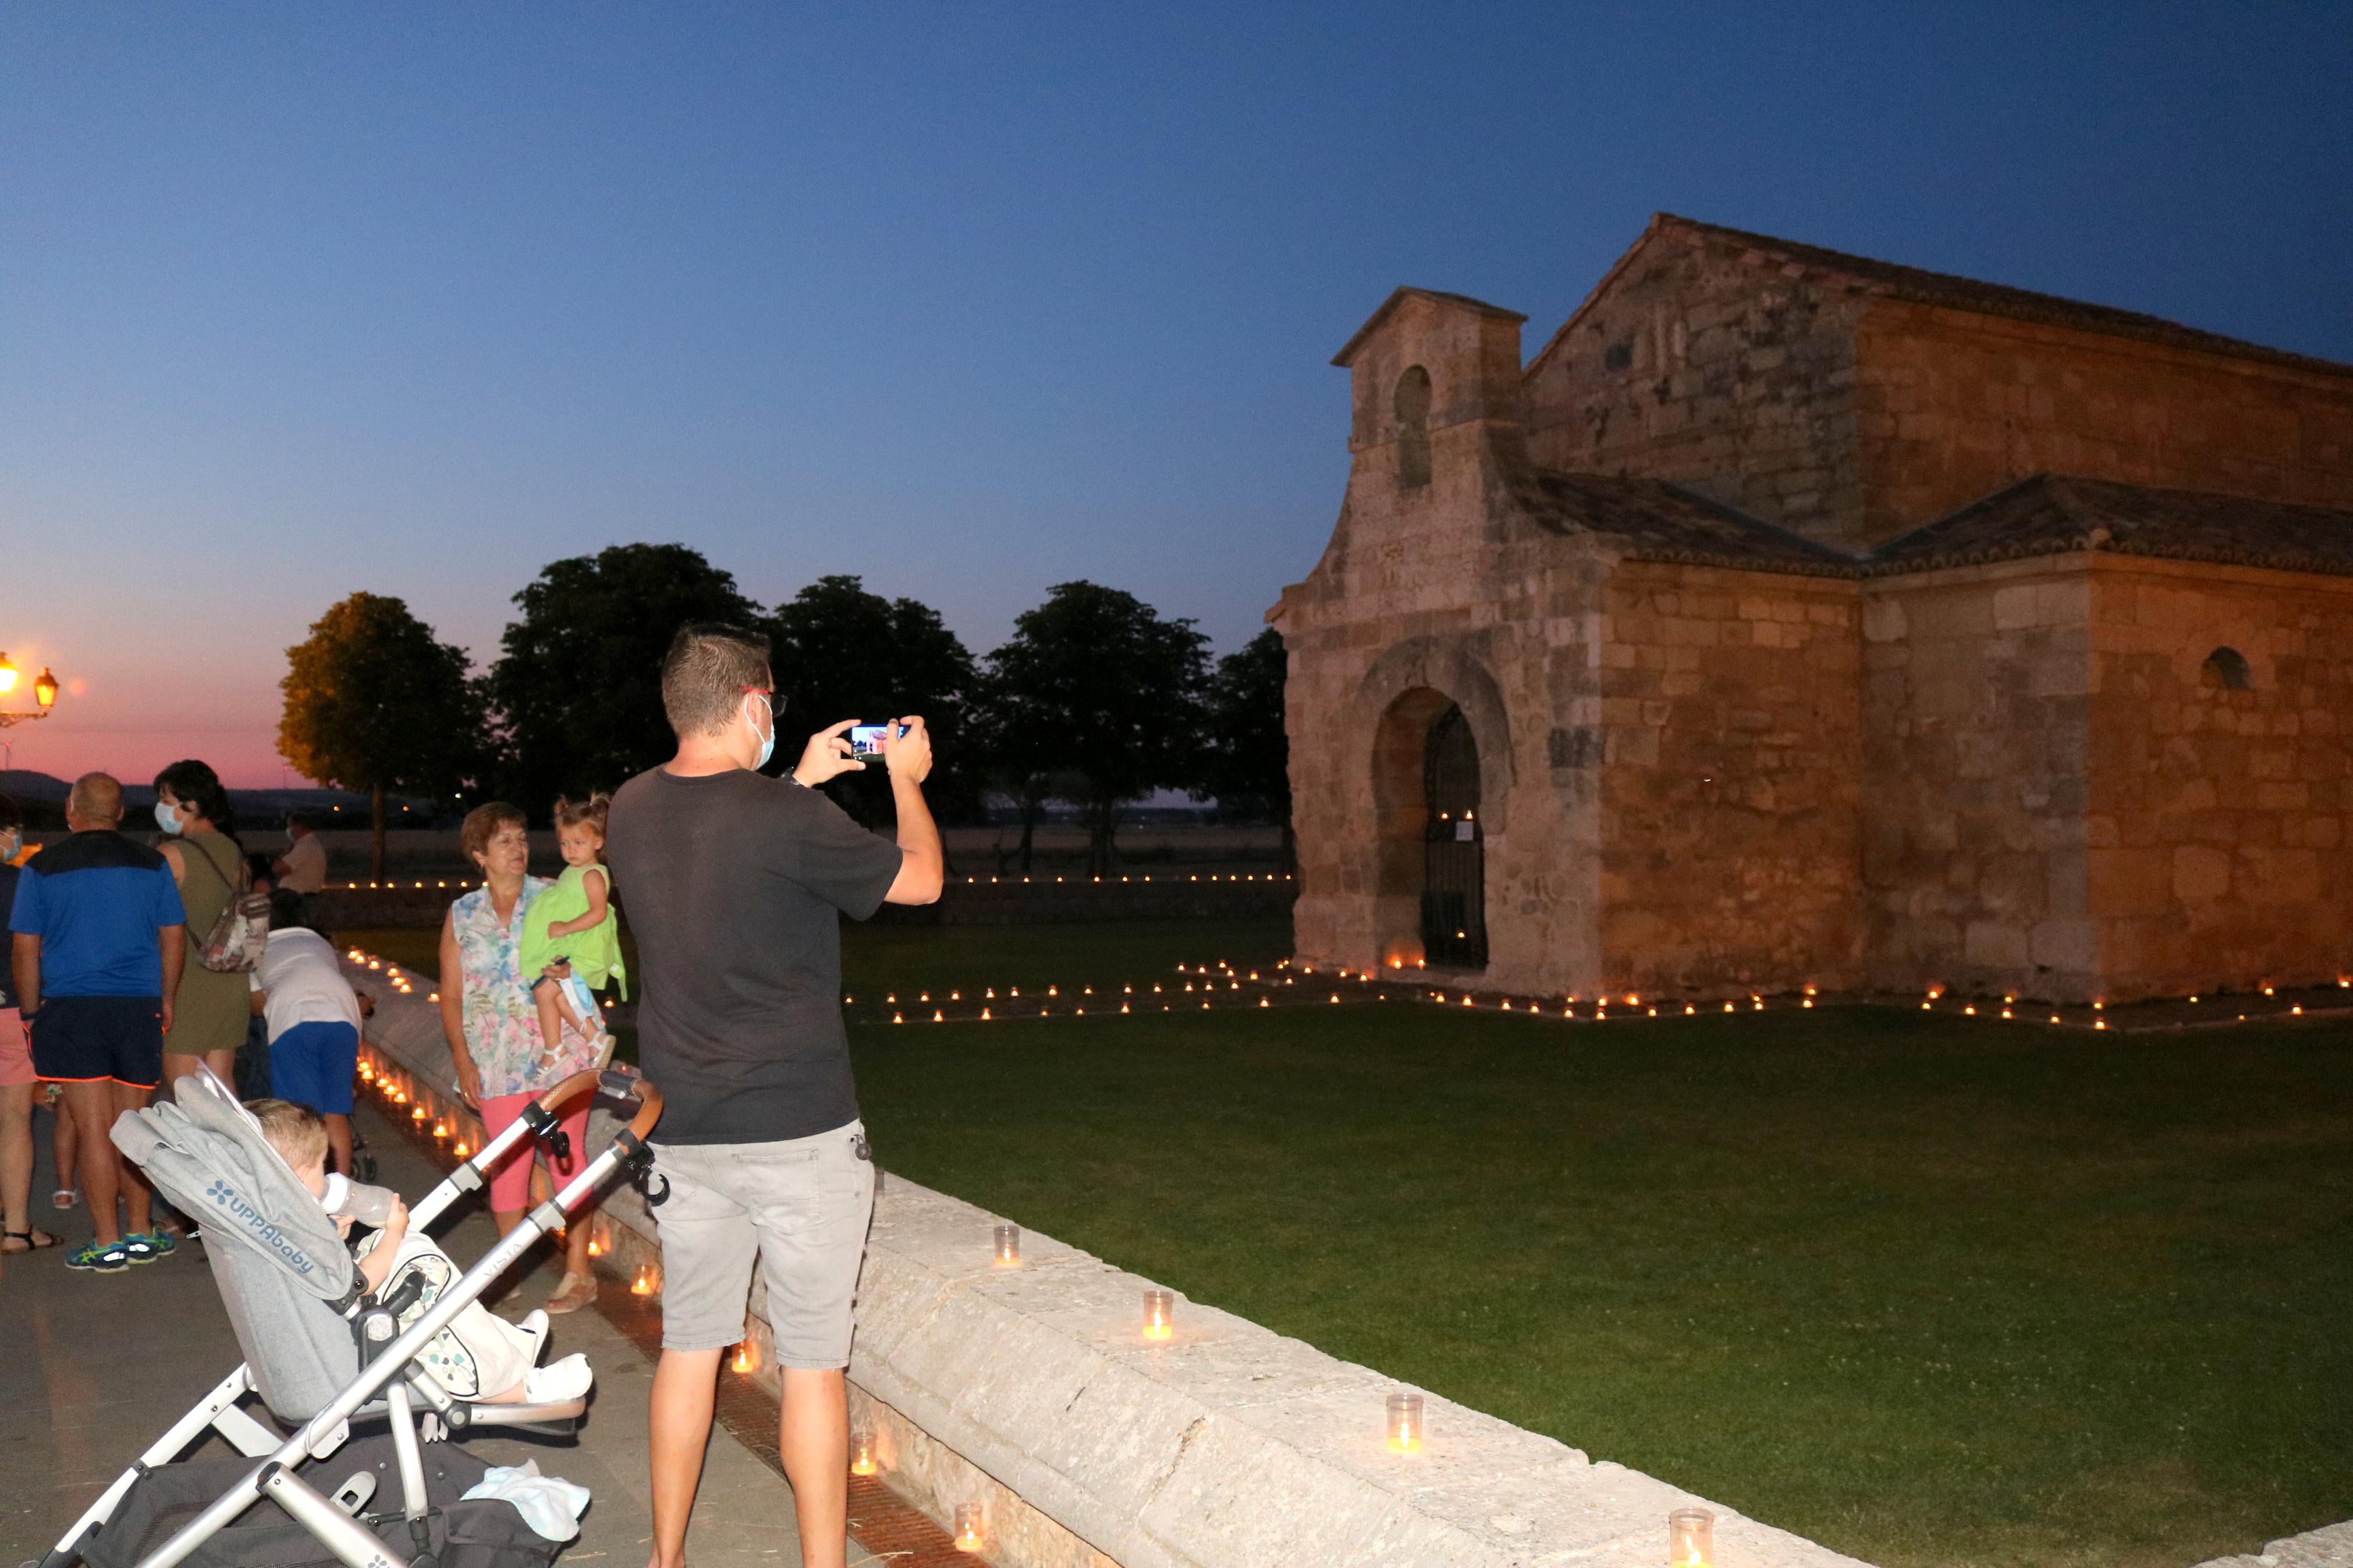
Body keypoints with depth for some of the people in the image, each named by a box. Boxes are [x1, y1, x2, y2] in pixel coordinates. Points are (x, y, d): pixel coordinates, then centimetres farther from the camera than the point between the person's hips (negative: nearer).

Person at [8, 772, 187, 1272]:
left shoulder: (42, 868, -1)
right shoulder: (151, 864, 4)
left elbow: (25, 950, 0)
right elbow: (174, 939, 6)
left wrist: (31, 1014, 8)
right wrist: (165, 1000, 17)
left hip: (71, 1010, -2)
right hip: (139, 1009, 2)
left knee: (93, 1129, 0)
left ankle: (108, 1245, 3)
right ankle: (139, 1234, 16)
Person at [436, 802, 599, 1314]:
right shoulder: (462, 915, 8)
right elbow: (451, 994, 7)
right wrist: (462, 1059, -1)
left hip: (559, 1051, -2)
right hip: (497, 1058, 2)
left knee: (567, 1157, -1)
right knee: (507, 1163, 4)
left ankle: (579, 1272, 5)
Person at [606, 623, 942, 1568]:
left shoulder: (632, 810, 1)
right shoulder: (789, 819, -18)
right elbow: (921, 880, -4)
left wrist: (799, 783, 24)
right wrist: (906, 777, 11)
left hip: (682, 1130, 6)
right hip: (798, 1132, -6)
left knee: (690, 1343, 17)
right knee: (812, 1359, 4)